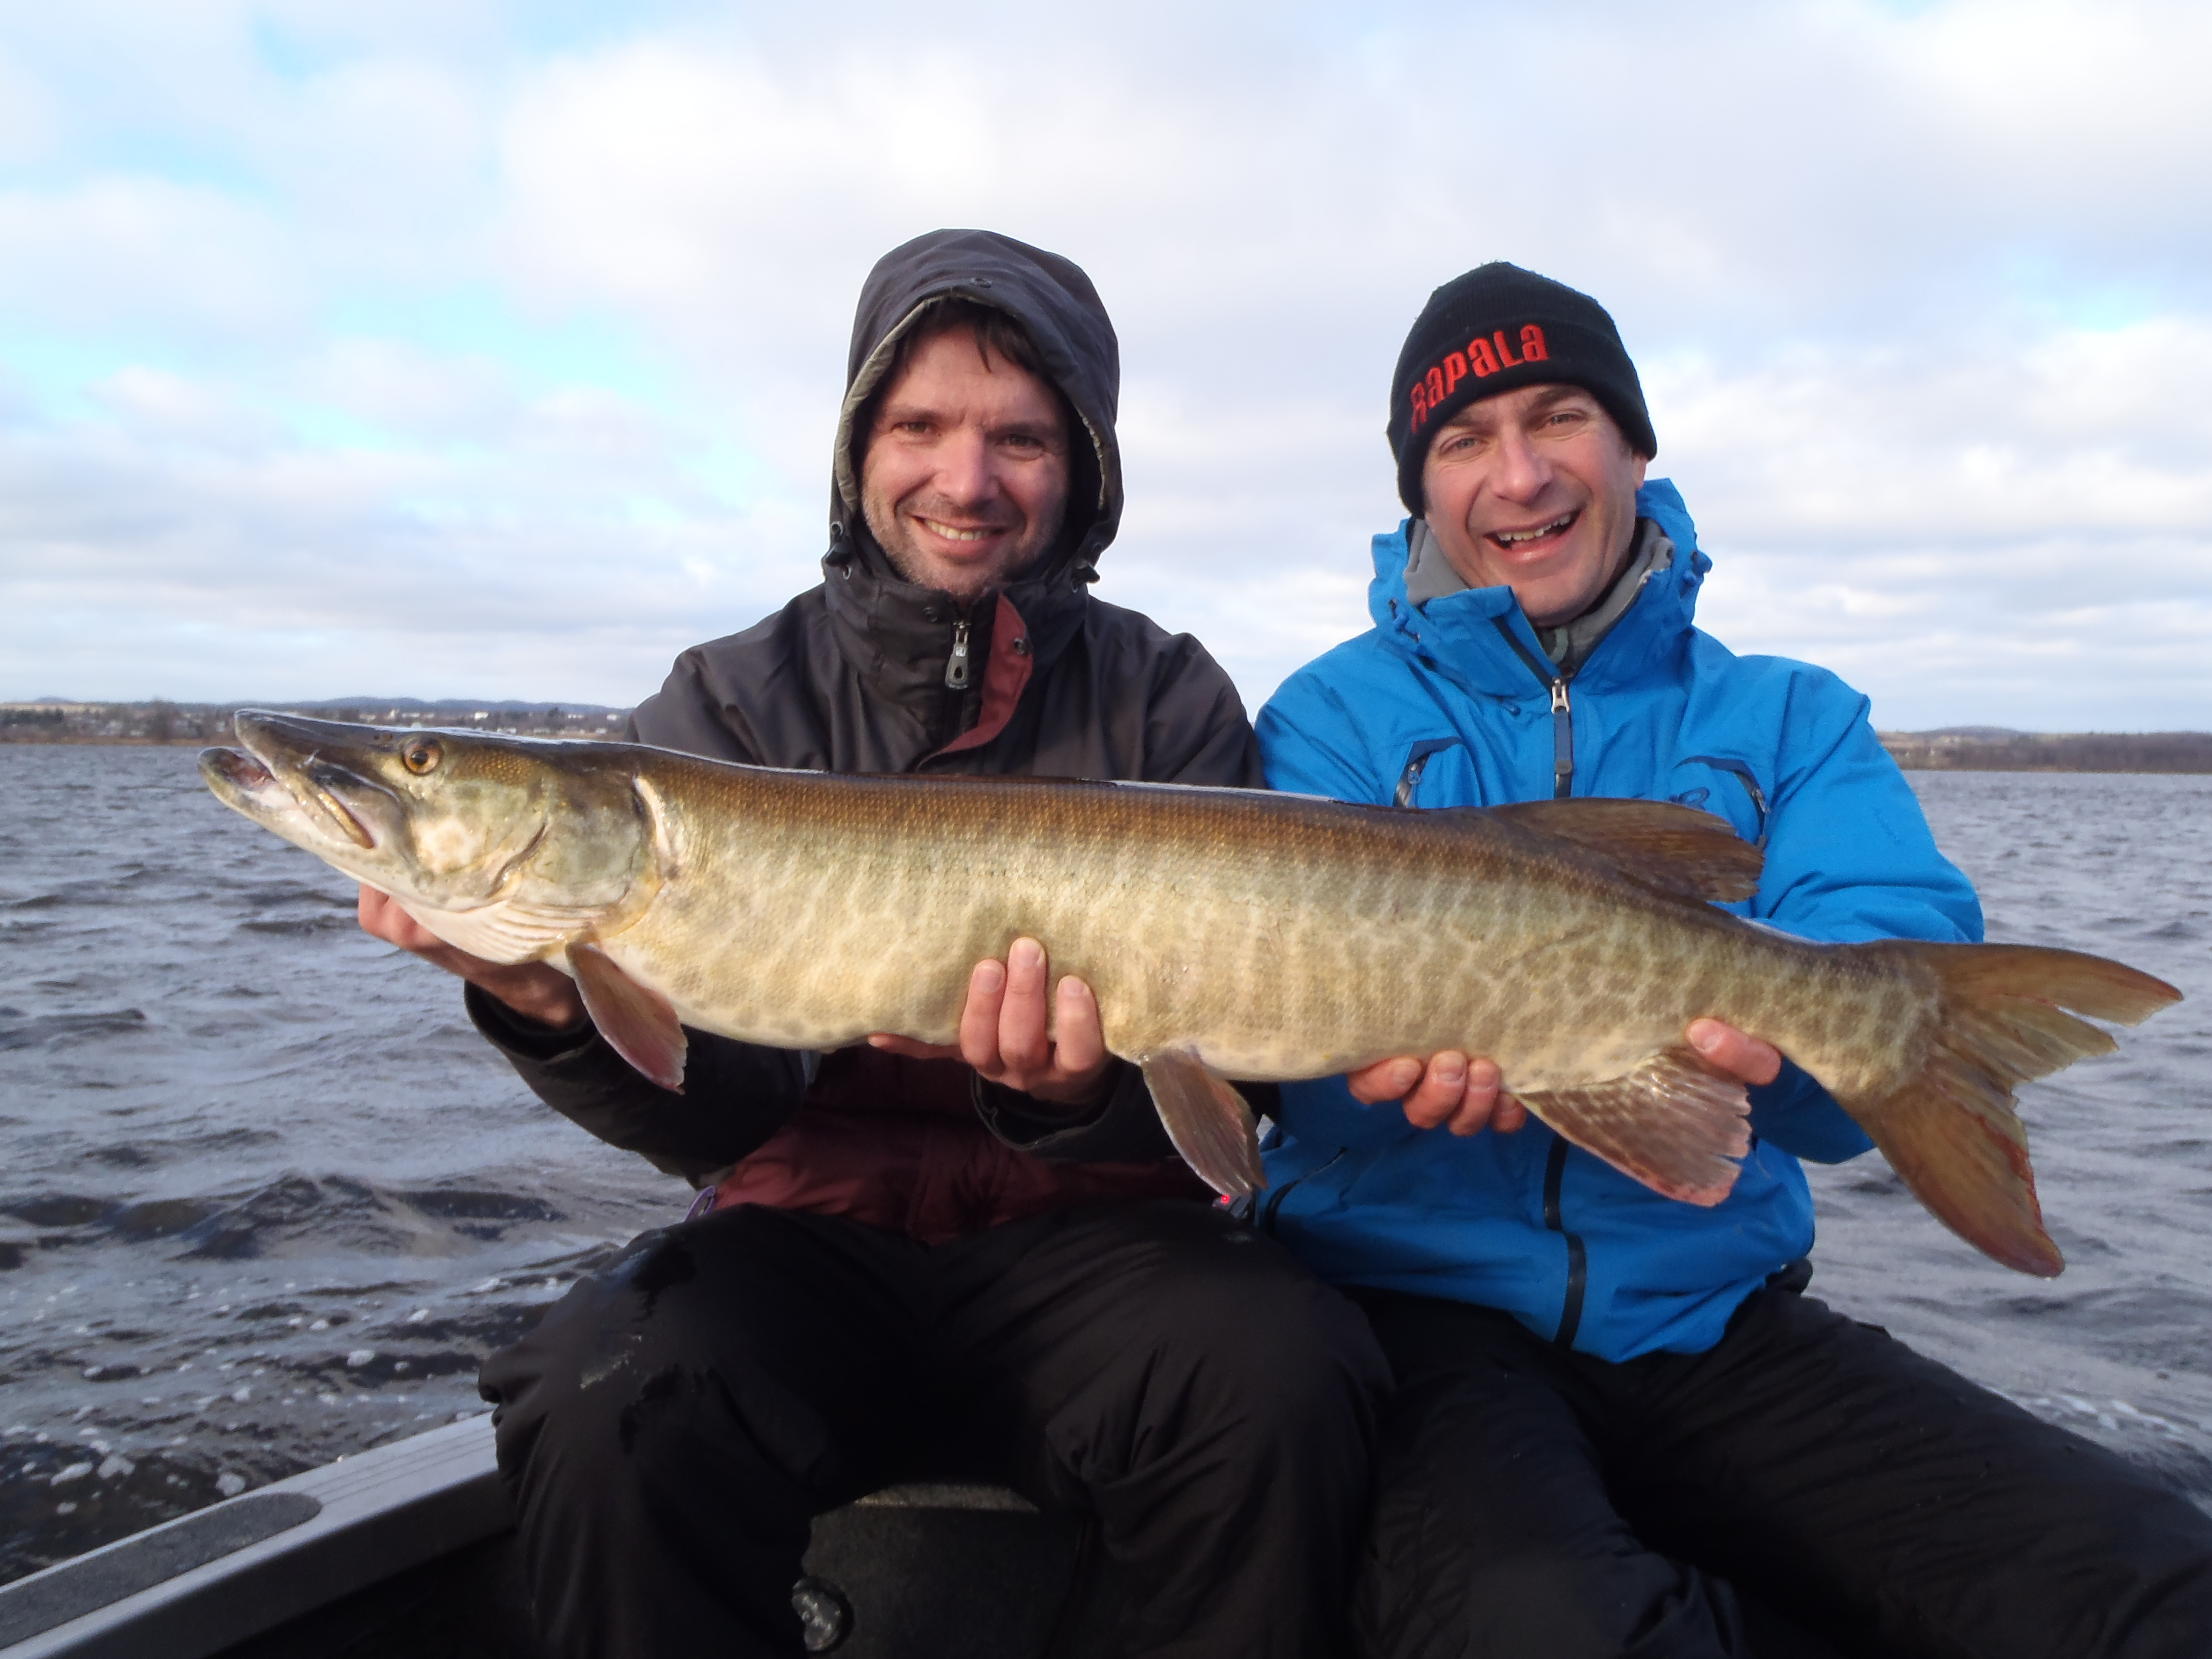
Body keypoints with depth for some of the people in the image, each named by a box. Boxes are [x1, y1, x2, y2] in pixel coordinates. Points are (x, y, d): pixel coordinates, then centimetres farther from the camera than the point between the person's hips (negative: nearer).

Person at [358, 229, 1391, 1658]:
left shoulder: (1169, 701, 0)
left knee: (1282, 1388, -29)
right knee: (608, 1417, -29)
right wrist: (569, 1012, -28)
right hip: (814, 1229, 1)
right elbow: (723, 1115, -7)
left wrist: (1083, 1087, -28)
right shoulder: (731, 701, 2)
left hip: (1089, 1233, 0)